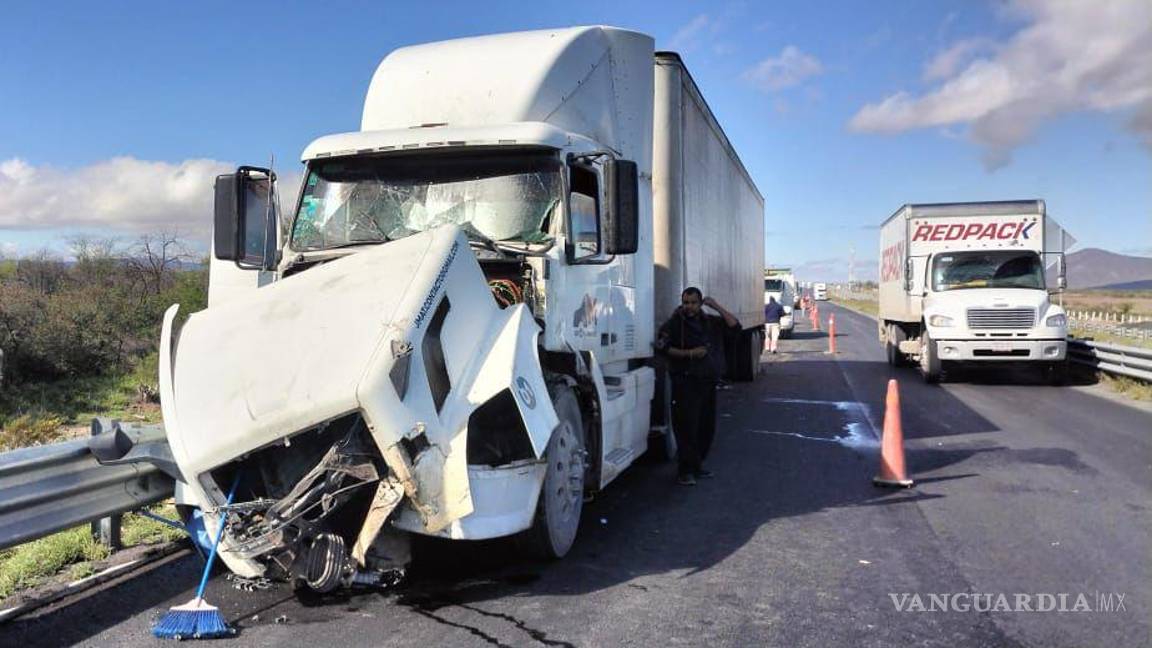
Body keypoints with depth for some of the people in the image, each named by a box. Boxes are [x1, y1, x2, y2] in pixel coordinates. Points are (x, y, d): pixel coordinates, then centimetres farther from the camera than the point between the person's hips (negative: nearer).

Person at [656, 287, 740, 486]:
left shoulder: (710, 322, 14)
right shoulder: (674, 323, -2)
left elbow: (735, 327, 6)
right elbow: (662, 347, -11)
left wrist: (717, 307, -1)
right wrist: (690, 353, -16)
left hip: (708, 382, 6)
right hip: (686, 382, -6)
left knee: (707, 426, 11)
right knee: (687, 426, -9)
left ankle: (697, 465, 24)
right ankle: (686, 471, -4)